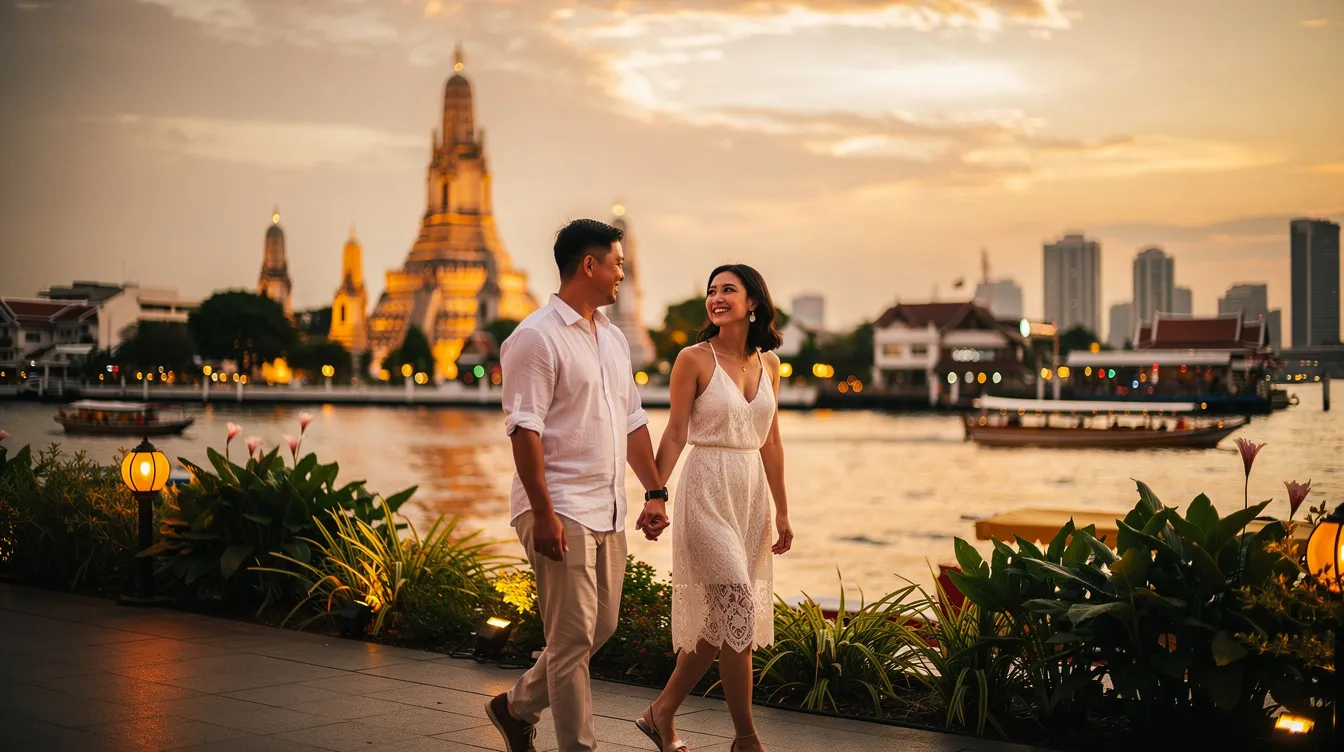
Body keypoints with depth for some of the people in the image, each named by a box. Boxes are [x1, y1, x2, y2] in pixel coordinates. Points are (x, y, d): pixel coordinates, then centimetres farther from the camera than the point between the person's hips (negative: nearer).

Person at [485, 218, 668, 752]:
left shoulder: (613, 339, 17)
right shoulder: (536, 338, -10)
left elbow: (632, 422, 21)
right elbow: (524, 430, -16)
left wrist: (655, 492, 16)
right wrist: (544, 513, -21)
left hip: (607, 511, 9)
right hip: (560, 511, -9)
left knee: (600, 627, 14)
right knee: (573, 637, -6)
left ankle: (518, 707, 31)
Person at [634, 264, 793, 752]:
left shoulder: (768, 363, 9)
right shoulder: (694, 359, -6)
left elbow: (771, 442, 12)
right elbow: (675, 434, -6)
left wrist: (782, 511, 12)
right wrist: (655, 494, -16)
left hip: (752, 494, 6)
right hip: (707, 491, -6)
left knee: (719, 620, 8)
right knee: (736, 610, -9)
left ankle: (662, 713, 23)